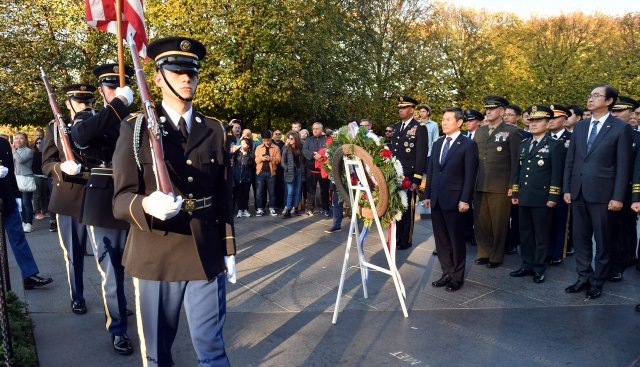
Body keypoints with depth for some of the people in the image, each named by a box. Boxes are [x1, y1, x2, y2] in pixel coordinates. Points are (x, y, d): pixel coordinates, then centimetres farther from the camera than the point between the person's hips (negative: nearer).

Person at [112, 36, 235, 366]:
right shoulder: (135, 128, -3)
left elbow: (224, 196, 9)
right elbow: (120, 199, -9)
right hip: (155, 256, -1)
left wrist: (229, 250, 8)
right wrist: (146, 205, -32)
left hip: (207, 255, 2)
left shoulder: (215, 130, 6)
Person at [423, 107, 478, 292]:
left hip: (455, 201, -6)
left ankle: (457, 277, 18)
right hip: (436, 200, 6)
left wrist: (465, 200, -15)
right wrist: (427, 195, 11)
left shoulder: (468, 145, -5)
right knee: (441, 240, 12)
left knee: (457, 240, 5)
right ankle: (447, 273, 24)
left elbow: (470, 174, -10)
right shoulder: (437, 144, 14)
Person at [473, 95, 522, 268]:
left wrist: (513, 186, -10)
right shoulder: (479, 132, 14)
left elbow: (516, 161, -5)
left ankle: (496, 257, 19)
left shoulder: (512, 131, -1)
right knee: (480, 221, 9)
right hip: (479, 185, 5)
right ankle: (484, 253, 24)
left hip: (500, 187, -4)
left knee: (499, 224, 6)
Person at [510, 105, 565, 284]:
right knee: (525, 234, 12)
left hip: (542, 199, -6)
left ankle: (539, 269, 14)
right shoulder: (523, 145, 15)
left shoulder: (555, 145, -3)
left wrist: (553, 197, -13)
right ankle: (527, 265, 22)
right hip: (524, 198, 6)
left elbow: (557, 173, -8)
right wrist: (515, 192, 13)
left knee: (541, 235, 4)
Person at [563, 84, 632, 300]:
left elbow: (623, 165, -6)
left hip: (602, 193, -5)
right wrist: (567, 189, 6)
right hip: (578, 192, 5)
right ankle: (583, 278, 23)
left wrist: (618, 197, -11)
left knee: (602, 240, 7)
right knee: (580, 238, 11)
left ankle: (597, 282, 18)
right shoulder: (580, 127, 11)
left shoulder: (621, 128, -3)